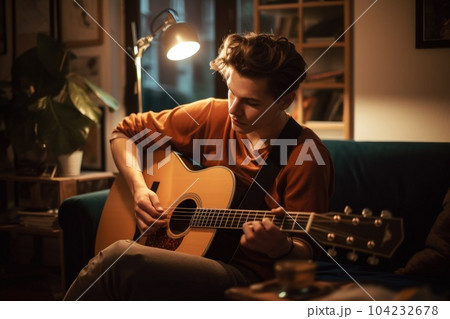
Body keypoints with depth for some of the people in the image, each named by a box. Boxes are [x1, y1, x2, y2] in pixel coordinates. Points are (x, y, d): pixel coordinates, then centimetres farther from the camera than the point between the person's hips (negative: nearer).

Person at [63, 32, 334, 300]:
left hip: (248, 276, -4)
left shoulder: (306, 156, -10)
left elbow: (305, 252, -4)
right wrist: (139, 188, -3)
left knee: (119, 260, -30)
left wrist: (280, 248, -28)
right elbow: (125, 132, 14)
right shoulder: (213, 115, 3)